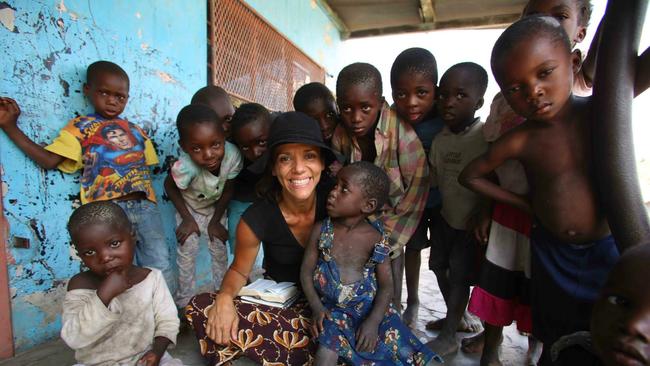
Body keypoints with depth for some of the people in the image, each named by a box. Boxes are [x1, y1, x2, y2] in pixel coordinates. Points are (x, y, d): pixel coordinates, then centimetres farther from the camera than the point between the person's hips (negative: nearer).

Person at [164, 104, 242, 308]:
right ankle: (185, 299, 26)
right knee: (187, 251, 4)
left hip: (216, 206, 2)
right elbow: (170, 187, -18)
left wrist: (216, 221, -8)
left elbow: (228, 190, -18)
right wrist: (187, 219, -14)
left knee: (220, 249, 12)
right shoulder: (185, 167, -43)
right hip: (189, 207, -2)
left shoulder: (233, 155, -38)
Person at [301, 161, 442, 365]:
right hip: (331, 308, 0)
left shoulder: (376, 238, -9)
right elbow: (306, 271, -1)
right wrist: (316, 307, -12)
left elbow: (386, 285, -6)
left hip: (369, 308, 0)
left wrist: (373, 321, -18)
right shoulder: (321, 230, -5)